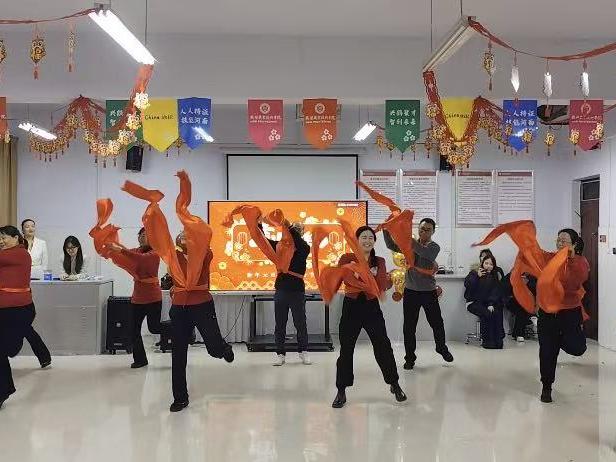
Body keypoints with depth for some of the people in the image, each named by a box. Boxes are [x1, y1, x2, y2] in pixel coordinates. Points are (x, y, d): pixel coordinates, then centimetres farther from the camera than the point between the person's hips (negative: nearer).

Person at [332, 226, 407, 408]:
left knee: (383, 347, 3)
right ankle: (341, 392, 16)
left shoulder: (379, 262, 5)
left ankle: (394, 385, 24)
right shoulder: (347, 259, -2)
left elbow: (383, 286, -6)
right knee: (346, 350, 2)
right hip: (351, 306, -2)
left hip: (372, 306, 2)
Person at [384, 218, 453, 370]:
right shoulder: (410, 244, 2)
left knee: (437, 323, 13)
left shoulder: (434, 247, -5)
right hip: (411, 291, 1)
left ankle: (442, 347, 39)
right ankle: (410, 357, 17)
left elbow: (425, 252, -29)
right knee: (409, 326, 4)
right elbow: (391, 246, -9)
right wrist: (386, 231, -26)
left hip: (429, 292, -1)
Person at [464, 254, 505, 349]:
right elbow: (467, 285, -14)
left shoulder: (494, 277, 11)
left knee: (497, 313, -27)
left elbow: (496, 292, 0)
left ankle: (497, 340, -22)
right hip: (473, 303, -3)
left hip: (487, 303, 3)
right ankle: (487, 340, -23)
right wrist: (477, 276, -21)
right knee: (487, 314, -30)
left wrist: (491, 304, -15)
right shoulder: (474, 274, 4)